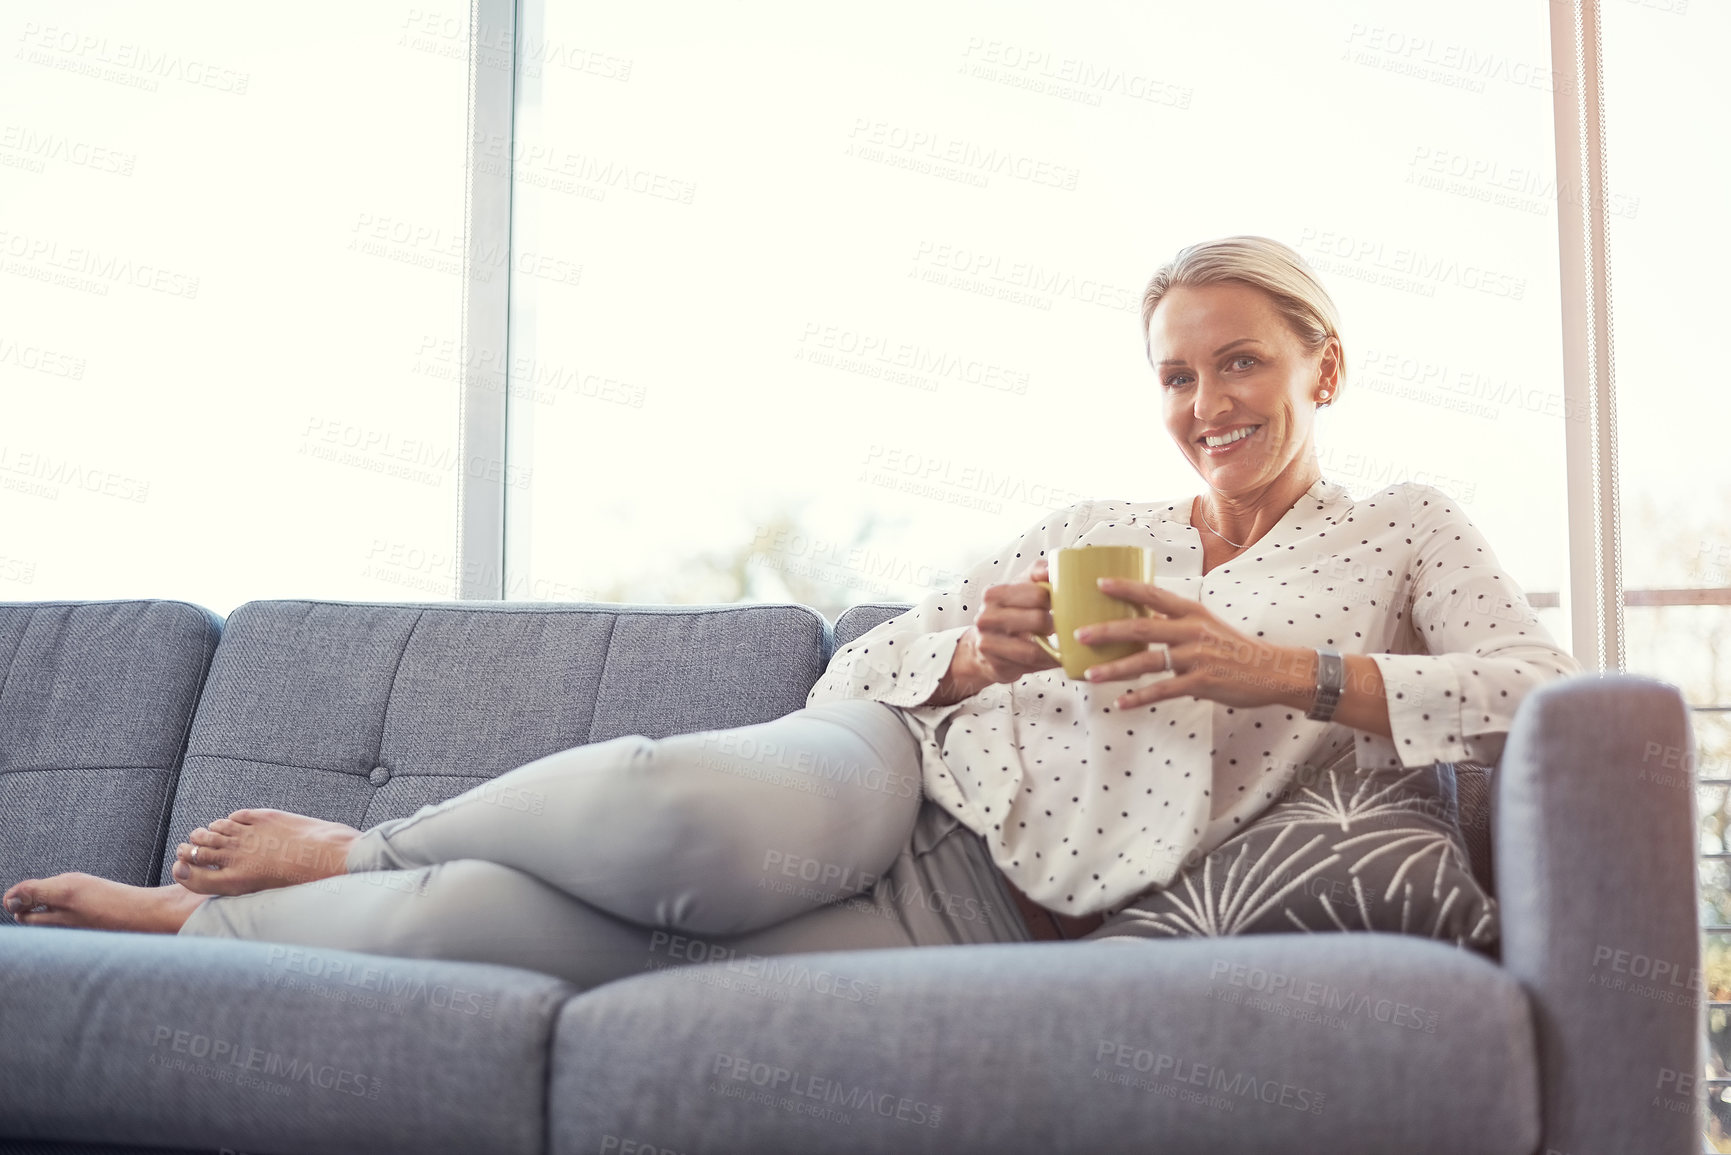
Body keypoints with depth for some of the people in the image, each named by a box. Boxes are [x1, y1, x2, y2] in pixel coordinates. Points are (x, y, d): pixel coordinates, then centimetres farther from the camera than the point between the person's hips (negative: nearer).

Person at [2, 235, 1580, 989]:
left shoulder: (1403, 531, 14)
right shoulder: (1093, 526, 22)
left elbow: (1545, 696, -4)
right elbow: (860, 669, 16)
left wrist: (1281, 670, -15)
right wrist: (973, 652, -8)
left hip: (988, 914, -2)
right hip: (886, 777, 3)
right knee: (667, 808, -38)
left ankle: (199, 925, -2)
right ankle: (364, 850, -10)